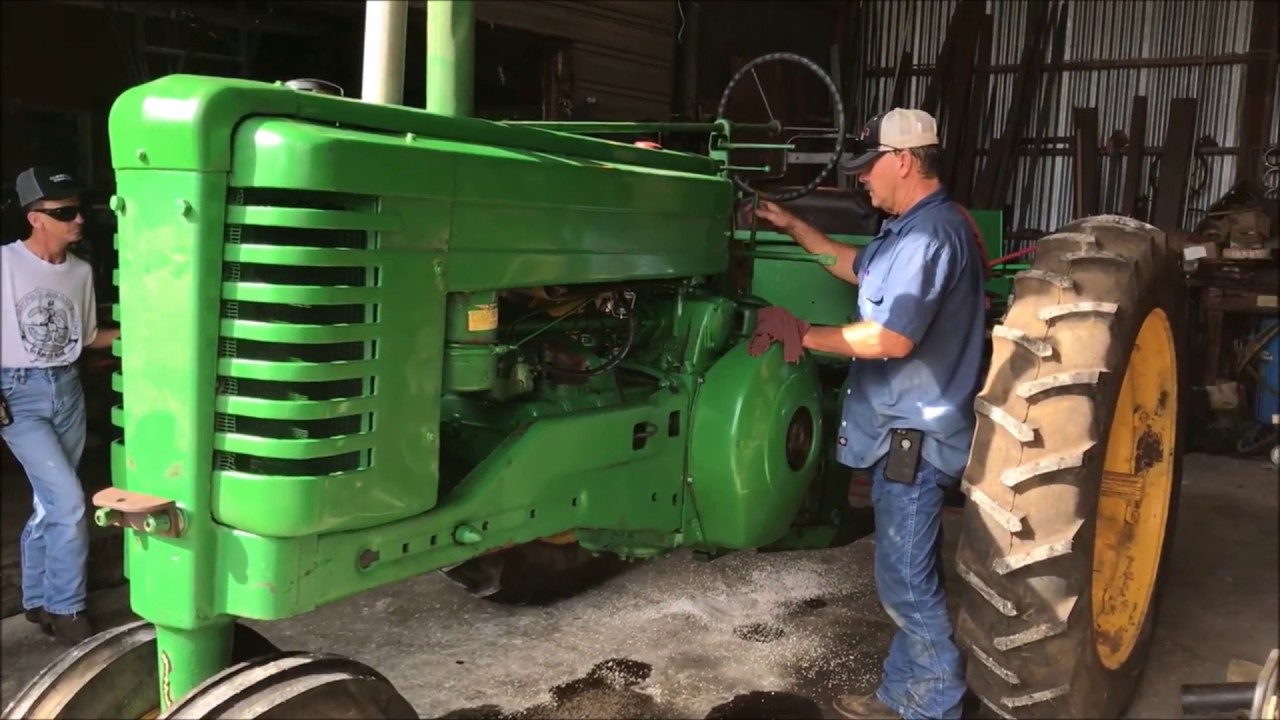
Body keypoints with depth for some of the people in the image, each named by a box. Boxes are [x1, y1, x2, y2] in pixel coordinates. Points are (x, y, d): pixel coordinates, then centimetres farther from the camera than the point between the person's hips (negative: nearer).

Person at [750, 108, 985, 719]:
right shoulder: (914, 228, 13)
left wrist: (803, 334, -20)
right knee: (908, 576, 18)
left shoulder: (930, 233, -22)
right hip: (902, 430, 11)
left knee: (906, 582, -1)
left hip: (914, 435, -11)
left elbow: (892, 339, -29)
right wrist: (793, 227, 23)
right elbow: (859, 268, 30)